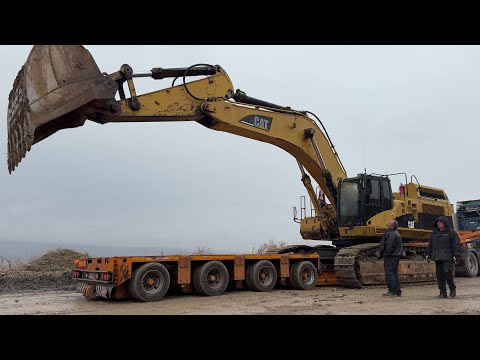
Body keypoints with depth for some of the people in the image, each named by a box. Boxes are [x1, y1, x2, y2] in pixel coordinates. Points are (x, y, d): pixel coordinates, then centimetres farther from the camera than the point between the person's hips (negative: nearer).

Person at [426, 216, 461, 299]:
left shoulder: (451, 232, 0)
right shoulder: (434, 233, 16)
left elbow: (456, 245, -4)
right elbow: (430, 245, 22)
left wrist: (455, 256, -12)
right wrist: (428, 254, 16)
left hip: (447, 258, -5)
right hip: (437, 258, 5)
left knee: (448, 273, -13)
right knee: (440, 275, 4)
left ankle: (452, 289, 10)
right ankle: (443, 293, 10)